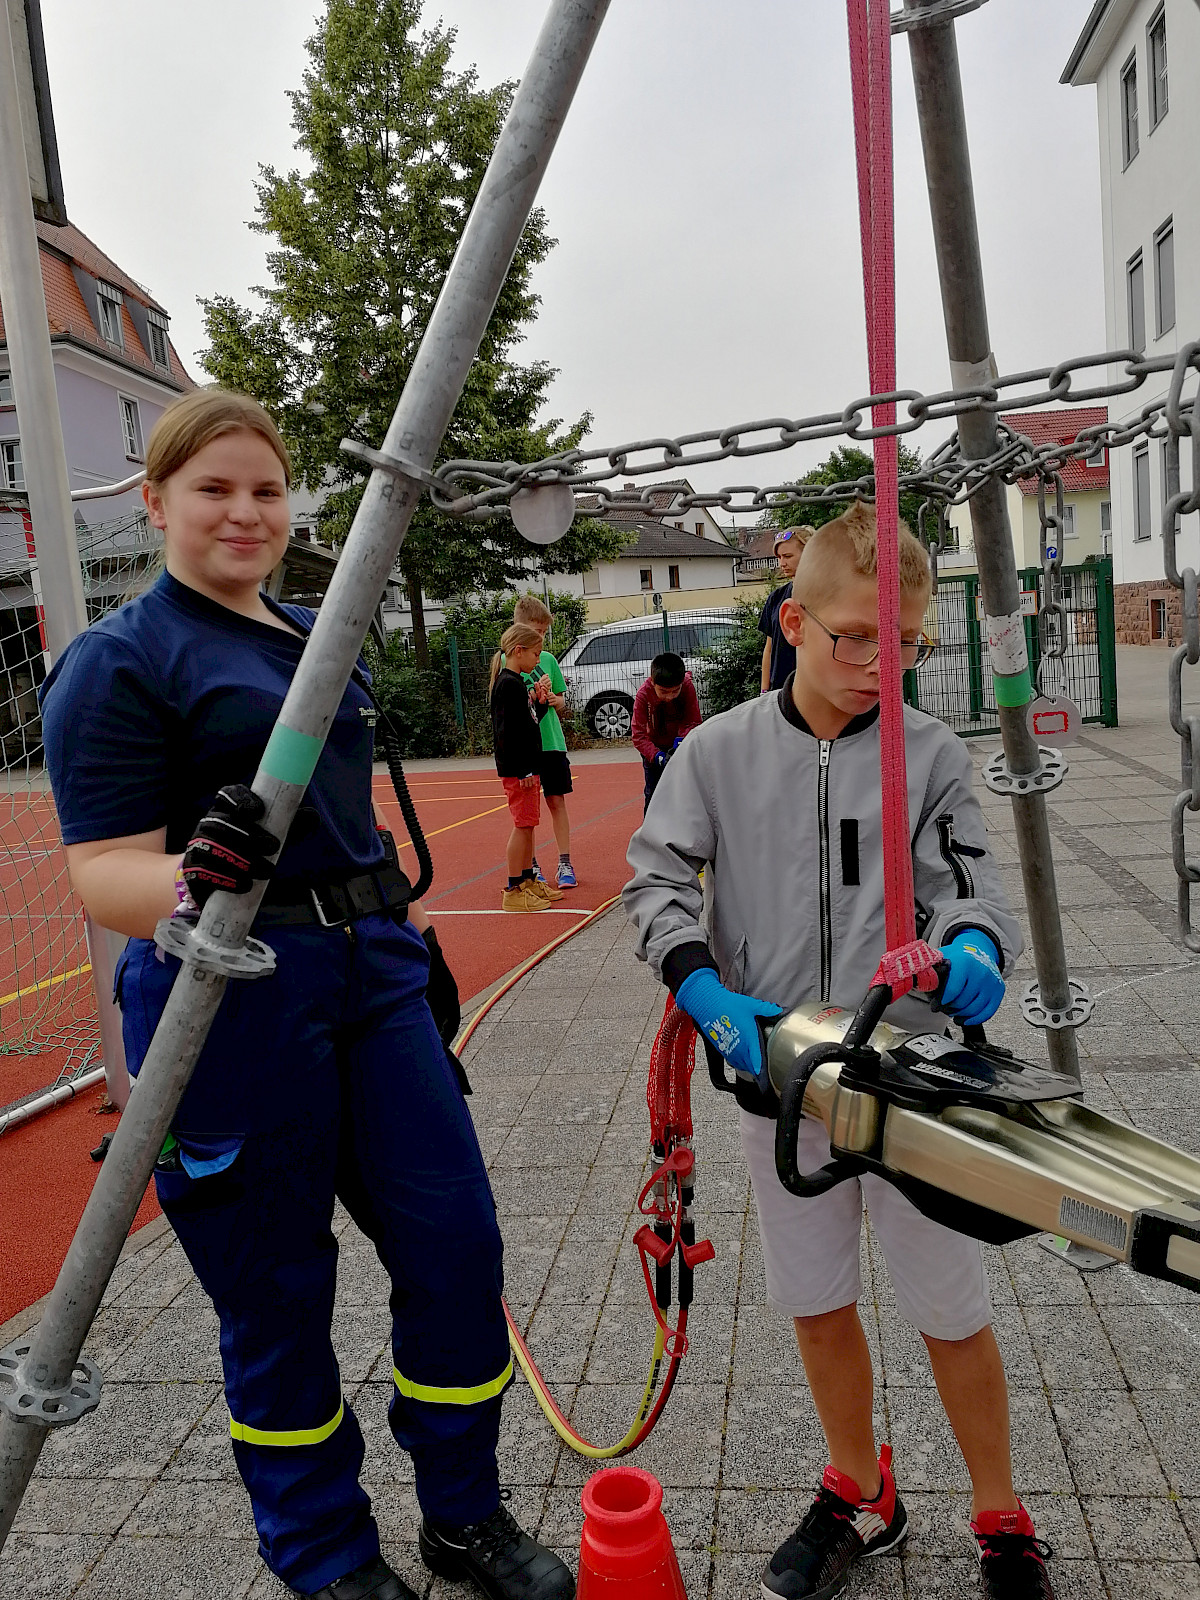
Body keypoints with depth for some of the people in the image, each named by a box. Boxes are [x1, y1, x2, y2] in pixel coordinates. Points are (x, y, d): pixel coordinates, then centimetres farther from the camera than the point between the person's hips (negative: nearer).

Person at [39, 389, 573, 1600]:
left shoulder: (319, 637, 15)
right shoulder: (119, 659, -7)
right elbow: (103, 871, -14)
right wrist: (195, 884, -36)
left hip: (369, 977, 7)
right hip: (229, 1001, -6)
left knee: (455, 1239, 7)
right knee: (277, 1291, 7)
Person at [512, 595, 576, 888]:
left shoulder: (548, 659, 9)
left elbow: (562, 701, 15)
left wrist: (553, 699, -7)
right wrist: (534, 695, -21)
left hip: (551, 742, 3)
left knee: (557, 801, 4)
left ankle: (565, 864, 11)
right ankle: (532, 866, 16)